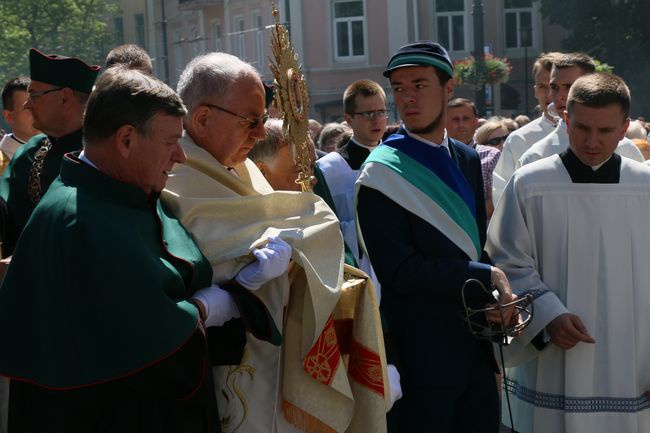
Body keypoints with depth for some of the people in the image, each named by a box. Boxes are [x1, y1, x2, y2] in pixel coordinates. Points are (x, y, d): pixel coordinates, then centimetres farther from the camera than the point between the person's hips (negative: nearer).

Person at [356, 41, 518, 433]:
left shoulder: (469, 161, 10)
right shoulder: (382, 173, -10)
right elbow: (400, 271, -16)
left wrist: (500, 297, -4)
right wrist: (487, 277, -13)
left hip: (476, 346, 6)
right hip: (421, 354, -6)